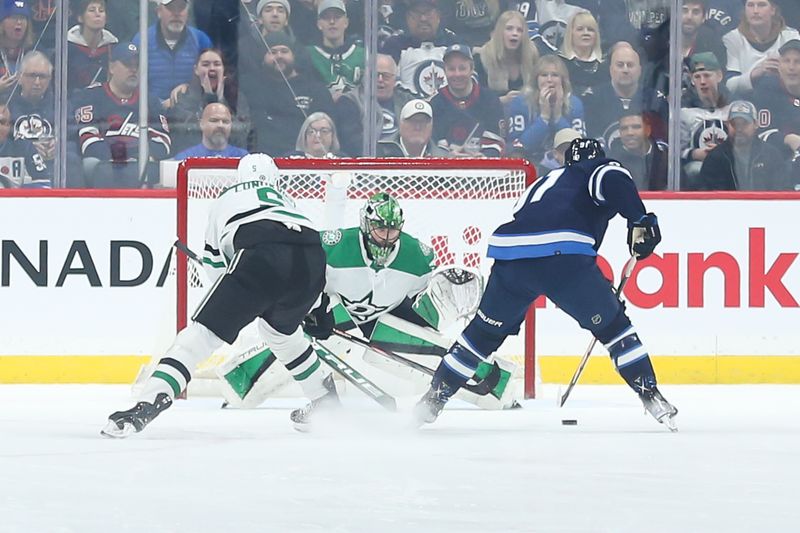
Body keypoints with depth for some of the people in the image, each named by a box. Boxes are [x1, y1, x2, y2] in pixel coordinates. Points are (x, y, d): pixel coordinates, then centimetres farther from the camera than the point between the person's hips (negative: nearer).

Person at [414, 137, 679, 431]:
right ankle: (651, 396, 7)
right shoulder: (605, 170, 21)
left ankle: (433, 399, 24)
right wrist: (640, 221, -7)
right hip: (561, 256, -5)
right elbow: (614, 181, -5)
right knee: (613, 325, 12)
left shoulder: (549, 179, 40)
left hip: (510, 252, 5)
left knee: (485, 330, 22)